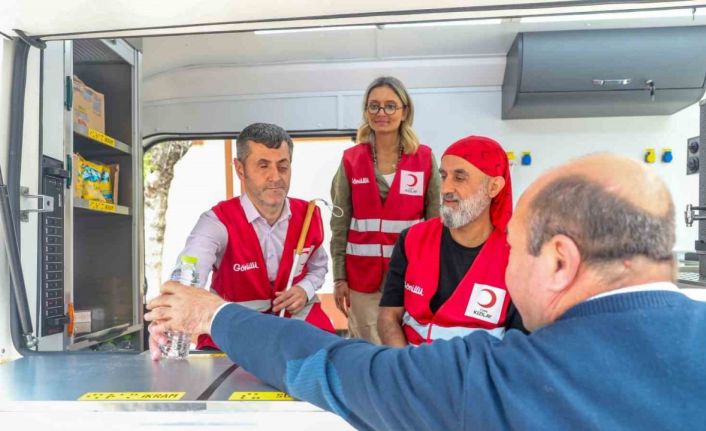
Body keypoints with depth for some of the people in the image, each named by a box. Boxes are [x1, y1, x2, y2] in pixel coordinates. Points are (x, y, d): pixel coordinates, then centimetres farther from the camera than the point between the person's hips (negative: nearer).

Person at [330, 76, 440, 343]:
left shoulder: (425, 158, 1)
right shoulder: (351, 160, 2)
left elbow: (435, 219, 4)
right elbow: (339, 224, 4)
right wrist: (339, 277, 1)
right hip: (362, 273, 1)